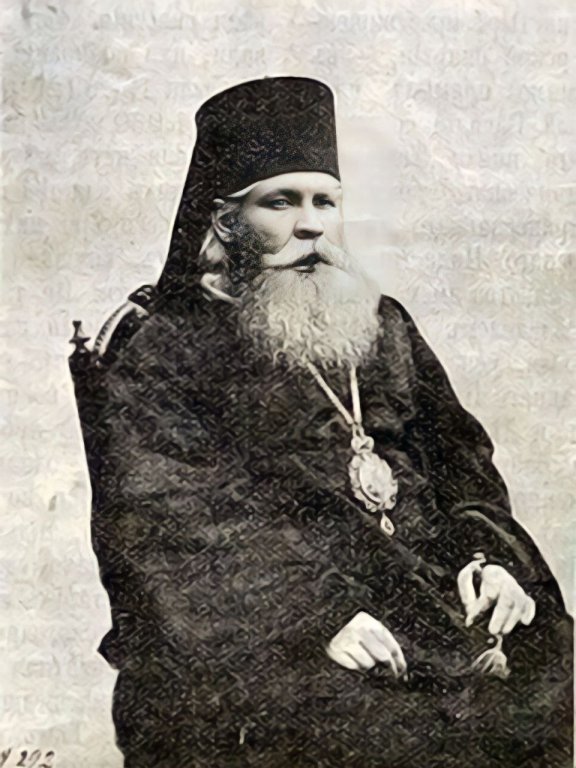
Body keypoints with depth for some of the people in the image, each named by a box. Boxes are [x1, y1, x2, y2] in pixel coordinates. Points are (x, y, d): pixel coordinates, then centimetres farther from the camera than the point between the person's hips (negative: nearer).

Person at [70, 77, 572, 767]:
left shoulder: (382, 327, 23)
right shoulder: (151, 353, 3)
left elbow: (457, 455, 19)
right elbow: (164, 528, -8)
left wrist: (486, 554, -2)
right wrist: (310, 622, -20)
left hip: (431, 601, 6)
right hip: (254, 639, -5)